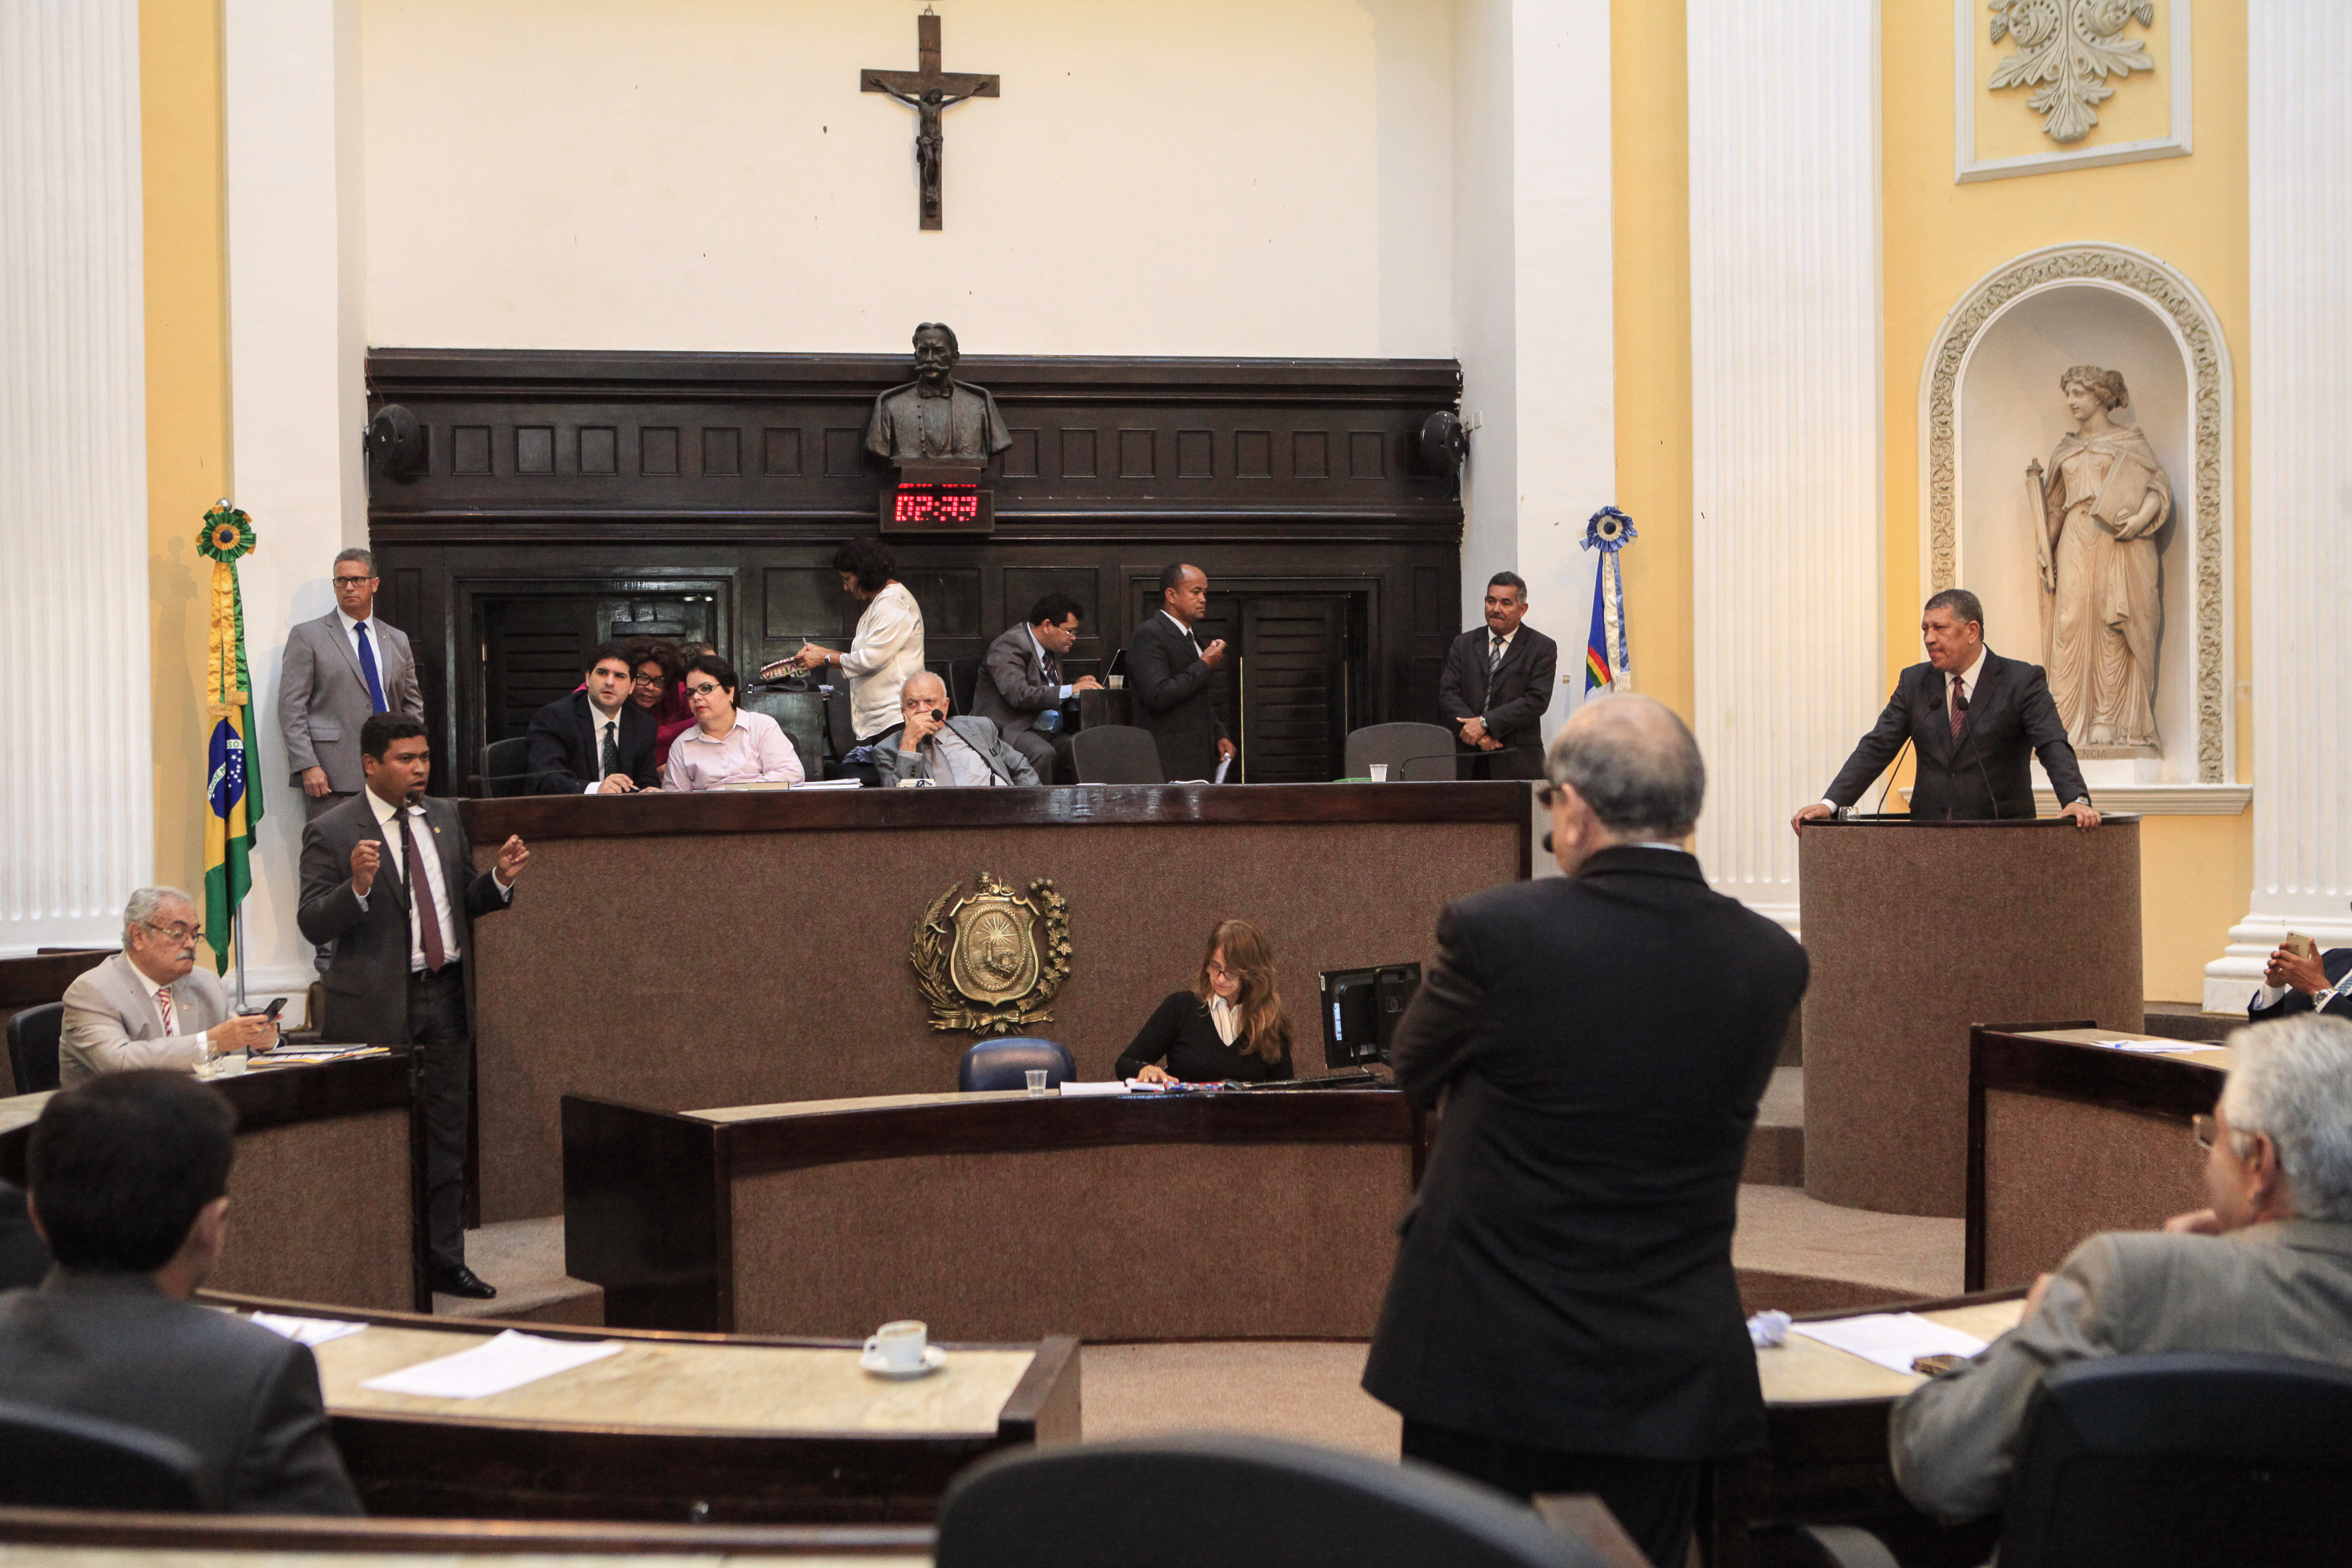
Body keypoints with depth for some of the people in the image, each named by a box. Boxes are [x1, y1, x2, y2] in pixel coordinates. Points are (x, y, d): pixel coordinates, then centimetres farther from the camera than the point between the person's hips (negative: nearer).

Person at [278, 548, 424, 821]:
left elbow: (413, 704, 21)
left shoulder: (398, 640, 18)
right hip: (332, 775, -4)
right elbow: (291, 708, -3)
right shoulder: (307, 637, 3)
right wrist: (307, 766, -13)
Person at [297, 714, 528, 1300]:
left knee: (447, 1136, 10)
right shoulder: (332, 833, -6)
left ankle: (443, 1257, 20)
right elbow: (312, 924, -11)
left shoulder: (445, 818, 11)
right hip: (376, 1008, -5)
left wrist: (499, 879, 0)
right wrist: (357, 886, -28)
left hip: (446, 996, 5)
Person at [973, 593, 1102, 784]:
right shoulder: (1008, 646, -12)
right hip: (1009, 730, -8)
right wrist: (1070, 690, -23)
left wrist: (1077, 684, 7)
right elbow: (1019, 695, -26)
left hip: (1045, 731, 8)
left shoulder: (1051, 649, 16)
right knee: (1044, 753, -36)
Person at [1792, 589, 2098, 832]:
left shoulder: (2022, 681, 1)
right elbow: (1876, 748, 8)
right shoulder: (1914, 683, 13)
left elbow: (2053, 746, -9)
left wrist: (2076, 800, -28)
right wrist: (1831, 803, -6)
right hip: (1930, 834, 3)